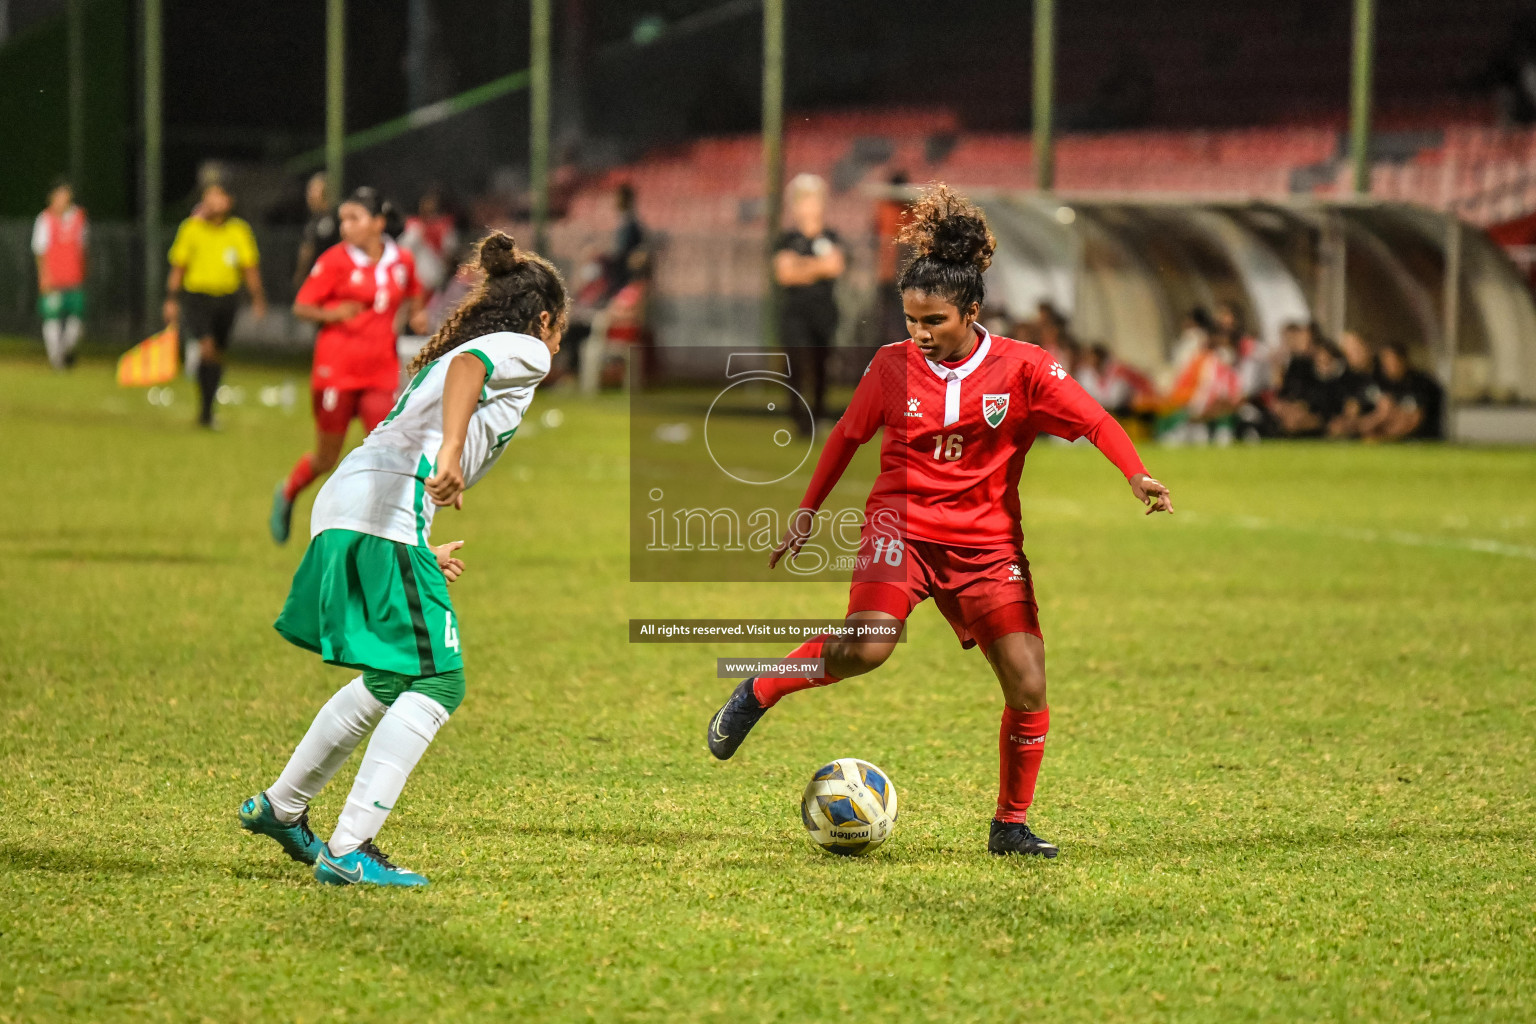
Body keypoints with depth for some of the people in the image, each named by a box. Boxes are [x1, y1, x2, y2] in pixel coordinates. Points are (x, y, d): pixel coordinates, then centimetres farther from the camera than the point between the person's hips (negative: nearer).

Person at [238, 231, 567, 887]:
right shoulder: (526, 351, 7)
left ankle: (279, 807, 35)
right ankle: (348, 851, -17)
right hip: (387, 517, -9)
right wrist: (451, 451, -33)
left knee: (393, 681, 24)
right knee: (436, 683, -9)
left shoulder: (440, 358, 32)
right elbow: (469, 365, -16)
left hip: (341, 511, 9)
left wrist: (420, 555, 48)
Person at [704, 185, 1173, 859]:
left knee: (1028, 684, -7)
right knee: (868, 646, -29)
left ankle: (1011, 825, 10)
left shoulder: (1023, 368, -5)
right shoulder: (892, 367, -1)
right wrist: (808, 510, 18)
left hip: (987, 543, 1)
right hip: (903, 526, -1)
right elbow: (847, 437, 14)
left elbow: (1094, 421, -11)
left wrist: (1137, 477, -28)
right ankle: (759, 693, -4)